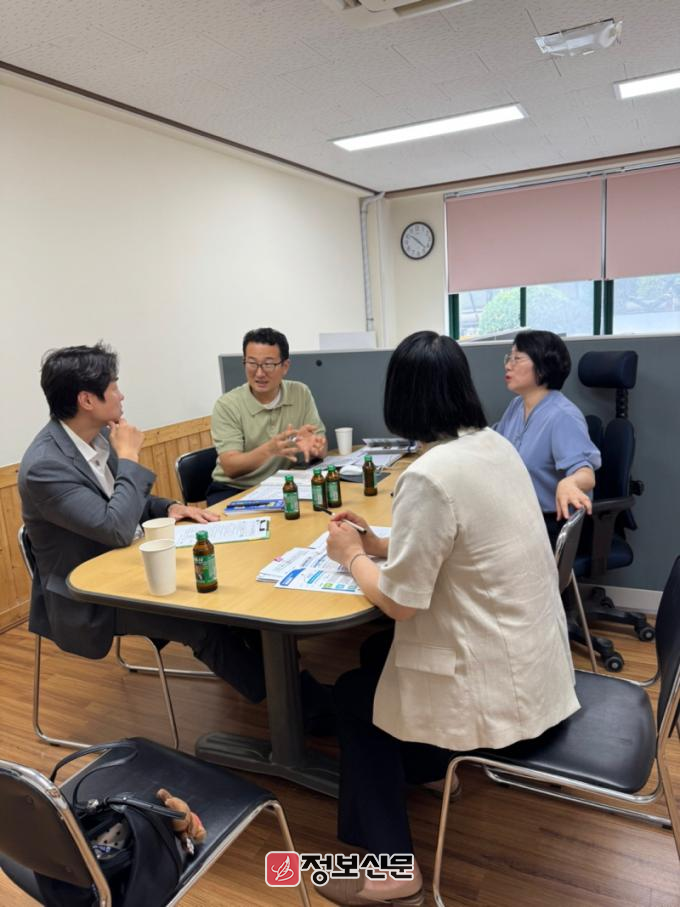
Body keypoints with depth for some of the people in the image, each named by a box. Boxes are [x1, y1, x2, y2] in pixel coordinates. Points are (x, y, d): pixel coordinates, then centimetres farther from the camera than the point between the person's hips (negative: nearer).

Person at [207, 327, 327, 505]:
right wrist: (269, 449, -37)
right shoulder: (227, 405, -11)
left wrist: (311, 445, -29)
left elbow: (321, 449, -4)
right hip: (234, 491, -3)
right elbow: (230, 467, -19)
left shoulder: (301, 393, -1)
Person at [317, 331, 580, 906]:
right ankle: (428, 760, 46)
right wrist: (380, 545, 9)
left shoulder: (429, 476, -27)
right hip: (536, 658, 8)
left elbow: (399, 601, -20)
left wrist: (351, 556, -3)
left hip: (497, 683, -8)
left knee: (351, 694, 15)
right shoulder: (496, 445, 0)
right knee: (375, 652, 25)